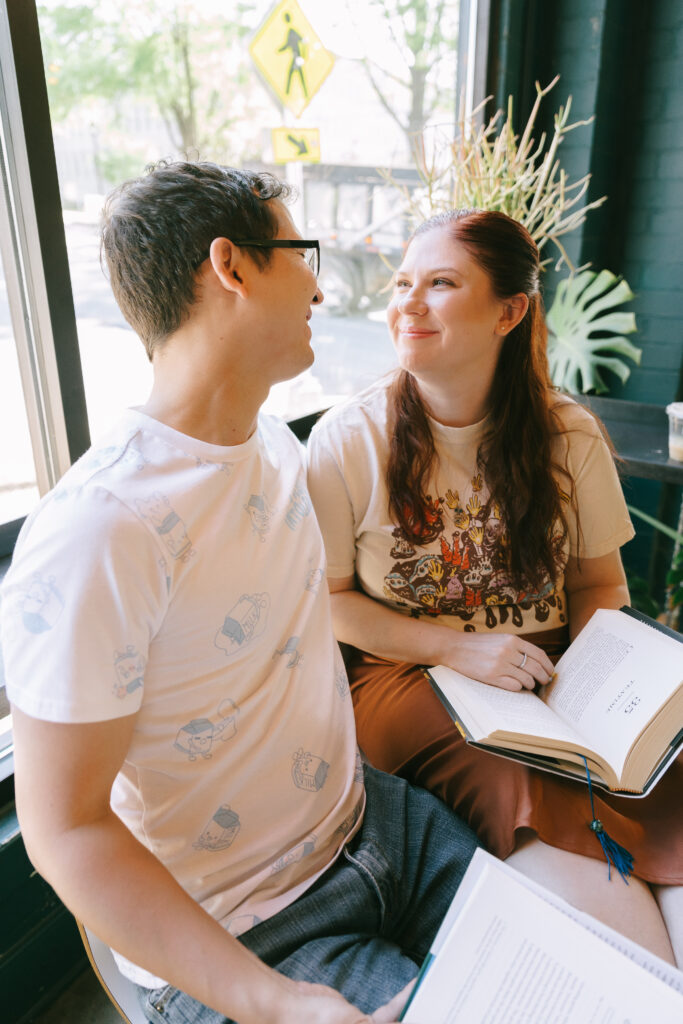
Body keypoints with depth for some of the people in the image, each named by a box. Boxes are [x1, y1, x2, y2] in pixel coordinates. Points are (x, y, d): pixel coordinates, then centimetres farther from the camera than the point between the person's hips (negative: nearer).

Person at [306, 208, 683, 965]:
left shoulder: (569, 435, 2)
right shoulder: (348, 438, -6)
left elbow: (600, 580, 12)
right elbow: (326, 600, -2)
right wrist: (456, 648, -13)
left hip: (550, 672, 3)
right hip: (407, 677, -2)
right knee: (545, 818, -26)